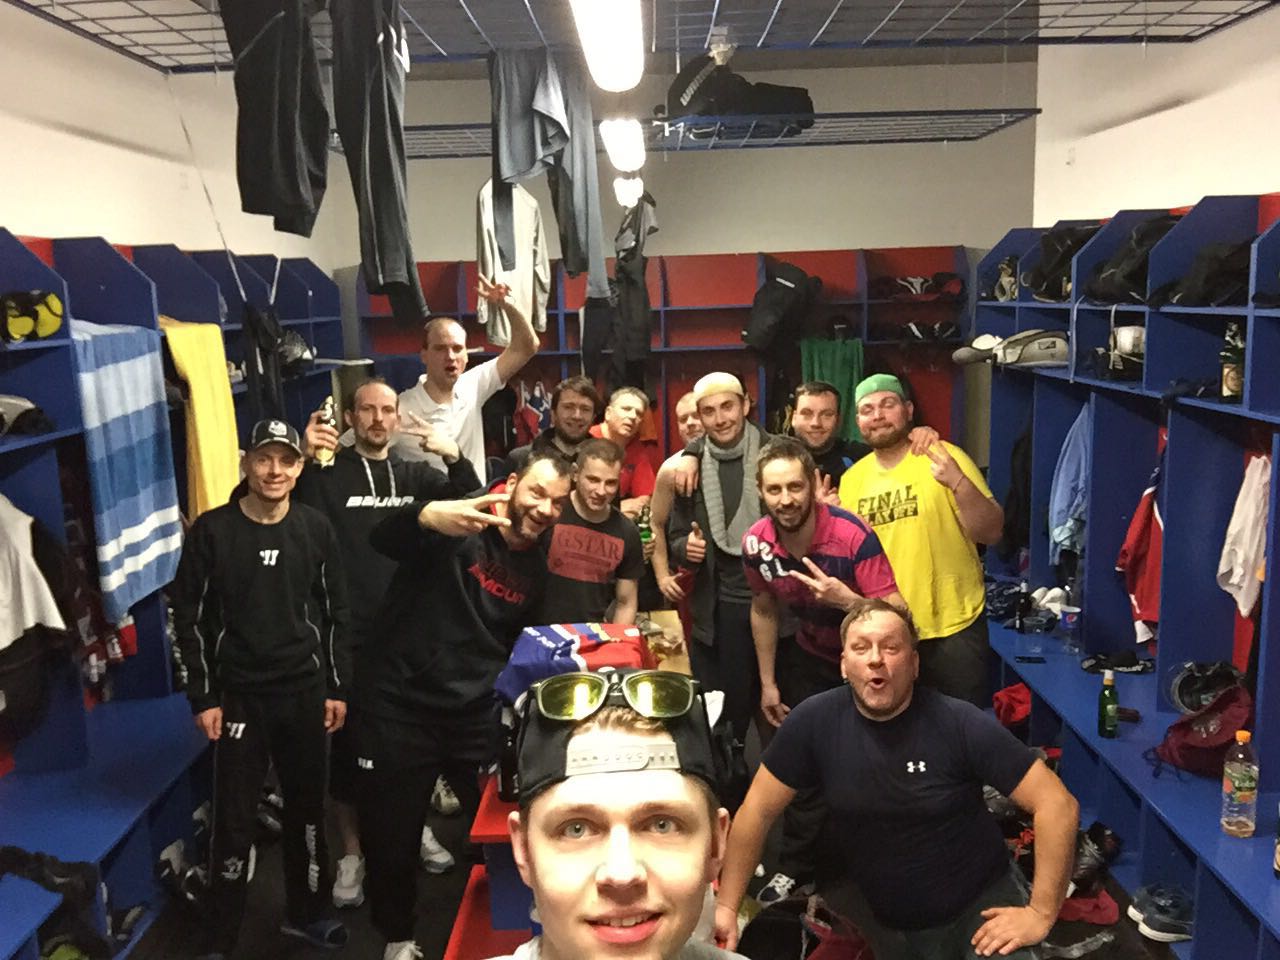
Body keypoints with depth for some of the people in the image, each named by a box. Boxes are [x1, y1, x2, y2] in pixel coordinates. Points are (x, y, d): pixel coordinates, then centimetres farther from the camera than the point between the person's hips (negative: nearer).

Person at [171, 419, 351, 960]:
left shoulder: (316, 529, 1)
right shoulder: (212, 530, -6)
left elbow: (335, 612, 6)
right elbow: (190, 618, -3)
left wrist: (337, 687, 4)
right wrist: (203, 698, -6)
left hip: (305, 692, 2)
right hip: (238, 696, -2)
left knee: (307, 807, 13)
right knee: (234, 819, 1)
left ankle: (305, 911, 32)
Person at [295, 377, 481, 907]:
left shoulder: (415, 473, 9)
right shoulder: (329, 473, -3)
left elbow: (472, 505, 2)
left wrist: (455, 457, -15)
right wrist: (305, 461, -29)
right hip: (349, 632, -3)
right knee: (347, 740, 5)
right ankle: (351, 851, 21)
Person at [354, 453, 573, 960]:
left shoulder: (537, 570, 5)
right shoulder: (458, 528, -14)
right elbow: (382, 537, -34)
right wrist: (429, 516, -54)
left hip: (478, 715, 4)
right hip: (400, 707, -4)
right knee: (390, 833, 10)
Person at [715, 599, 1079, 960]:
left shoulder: (961, 724, -20)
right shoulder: (814, 721, -14)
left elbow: (1057, 803, -18)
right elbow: (758, 809, -6)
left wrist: (1041, 914, -19)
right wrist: (727, 906, -7)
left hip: (979, 906, -2)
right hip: (881, 920, 3)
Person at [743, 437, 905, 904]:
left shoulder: (852, 536, -32)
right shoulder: (757, 542, -16)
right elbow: (764, 610, 2)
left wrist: (846, 599, -46)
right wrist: (768, 683, 6)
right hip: (811, 658, 4)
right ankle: (795, 869, 22)